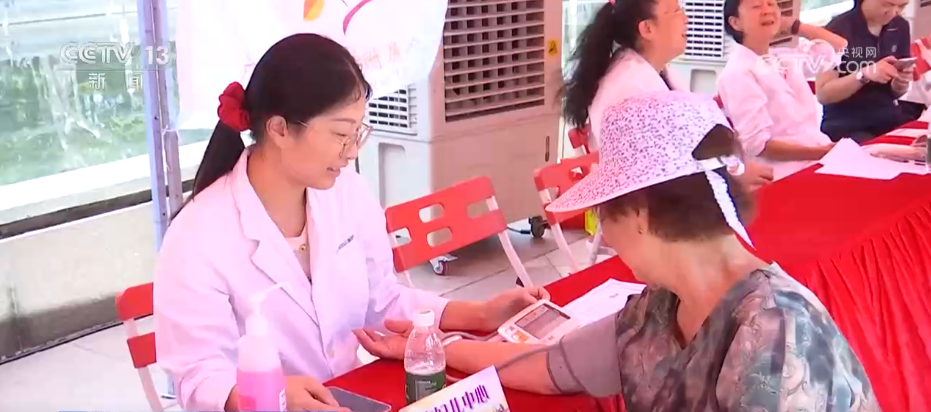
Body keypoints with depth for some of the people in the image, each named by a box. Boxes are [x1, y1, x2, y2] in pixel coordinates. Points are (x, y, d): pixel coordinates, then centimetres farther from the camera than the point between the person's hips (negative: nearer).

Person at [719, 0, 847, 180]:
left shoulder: (786, 58, 12)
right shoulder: (736, 73, -9)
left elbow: (839, 46, 27)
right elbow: (757, 144, -15)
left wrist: (793, 25, 16)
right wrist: (823, 152, -19)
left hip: (817, 164, 7)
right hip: (787, 176, -7)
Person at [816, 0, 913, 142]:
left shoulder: (900, 27, 5)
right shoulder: (838, 30, -12)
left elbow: (896, 92, 13)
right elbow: (823, 94, -15)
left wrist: (901, 83, -10)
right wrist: (864, 74, -28)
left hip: (888, 120, 6)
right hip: (845, 127, -6)